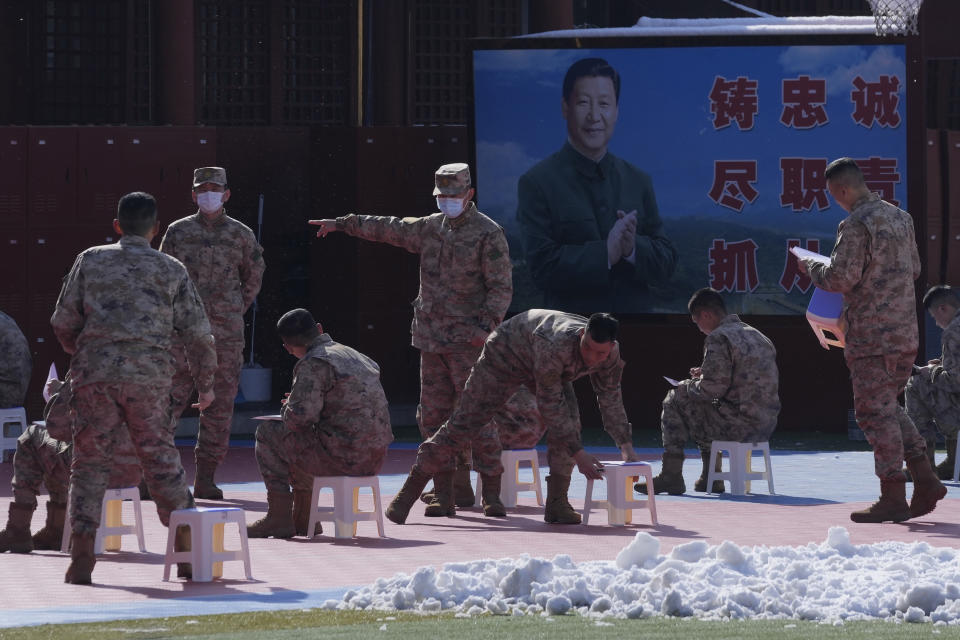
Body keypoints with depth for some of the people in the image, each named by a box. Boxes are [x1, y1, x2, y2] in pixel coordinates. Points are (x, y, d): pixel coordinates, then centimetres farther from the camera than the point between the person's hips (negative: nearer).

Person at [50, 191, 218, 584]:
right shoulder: (171, 271, 8)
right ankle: (187, 552, 8)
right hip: (150, 378, 0)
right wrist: (206, 384, 19)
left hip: (95, 374, 0)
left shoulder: (91, 261, 7)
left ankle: (82, 557, -3)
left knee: (90, 462, 5)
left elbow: (63, 323, 8)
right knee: (162, 460, 8)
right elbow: (198, 334, 7)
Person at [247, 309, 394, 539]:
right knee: (300, 442, 33)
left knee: (268, 433, 7)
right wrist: (301, 401, 24)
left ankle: (279, 518, 7)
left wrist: (287, 409, 4)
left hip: (344, 456, -9)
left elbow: (299, 417, -20)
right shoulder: (356, 356, 17)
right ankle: (302, 518, 34)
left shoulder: (313, 364, -11)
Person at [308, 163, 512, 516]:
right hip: (432, 339, 7)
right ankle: (450, 490, 8)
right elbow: (388, 228, 25)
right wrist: (342, 223, 28)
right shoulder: (430, 228, 13)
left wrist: (486, 326, -20)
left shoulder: (488, 233, -6)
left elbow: (501, 287, -9)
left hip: (468, 341, -7)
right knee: (433, 417, 4)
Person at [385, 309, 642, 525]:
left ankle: (556, 503, -11)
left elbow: (610, 399, -7)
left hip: (548, 368, 6)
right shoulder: (557, 345, -46)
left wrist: (626, 445, -13)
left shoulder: (610, 354, -24)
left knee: (569, 423, -16)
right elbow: (549, 405, -40)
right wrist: (578, 453, -39)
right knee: (466, 421, -7)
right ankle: (410, 490, 1)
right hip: (505, 354, -6)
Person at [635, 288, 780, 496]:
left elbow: (711, 389, -17)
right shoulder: (755, 335, 17)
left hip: (741, 424, -9)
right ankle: (711, 477, 30)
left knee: (675, 402, 7)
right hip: (767, 425, 9)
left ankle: (671, 477, 9)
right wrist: (706, 374, 22)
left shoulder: (718, 338, -12)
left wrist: (686, 386, 4)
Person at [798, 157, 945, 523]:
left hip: (872, 335, -8)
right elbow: (914, 269, 19)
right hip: (906, 332, 8)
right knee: (889, 407, 18)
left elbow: (840, 278, -18)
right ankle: (925, 480, 11)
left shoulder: (856, 225, -15)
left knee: (876, 411, -2)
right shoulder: (900, 218, 12)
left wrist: (811, 268, 0)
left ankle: (893, 499, -2)